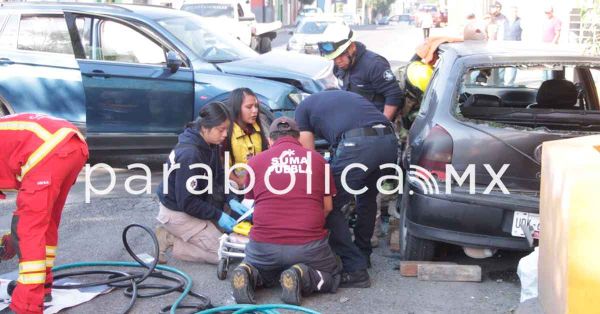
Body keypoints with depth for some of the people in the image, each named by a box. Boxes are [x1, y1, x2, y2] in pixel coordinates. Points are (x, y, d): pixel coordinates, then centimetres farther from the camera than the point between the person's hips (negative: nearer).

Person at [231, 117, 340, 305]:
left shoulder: (255, 161, 10)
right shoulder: (317, 159, 10)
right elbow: (327, 207, 16)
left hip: (263, 243, 2)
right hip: (309, 244, -1)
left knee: (260, 274, 33)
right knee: (332, 277, 26)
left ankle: (249, 275, -2)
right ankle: (302, 278, -6)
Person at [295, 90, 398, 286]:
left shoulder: (303, 108, 23)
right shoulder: (344, 96, 40)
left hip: (357, 144, -7)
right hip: (389, 139, 7)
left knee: (330, 206, 6)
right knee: (368, 198, 29)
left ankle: (355, 269, 3)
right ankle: (363, 254, 39)